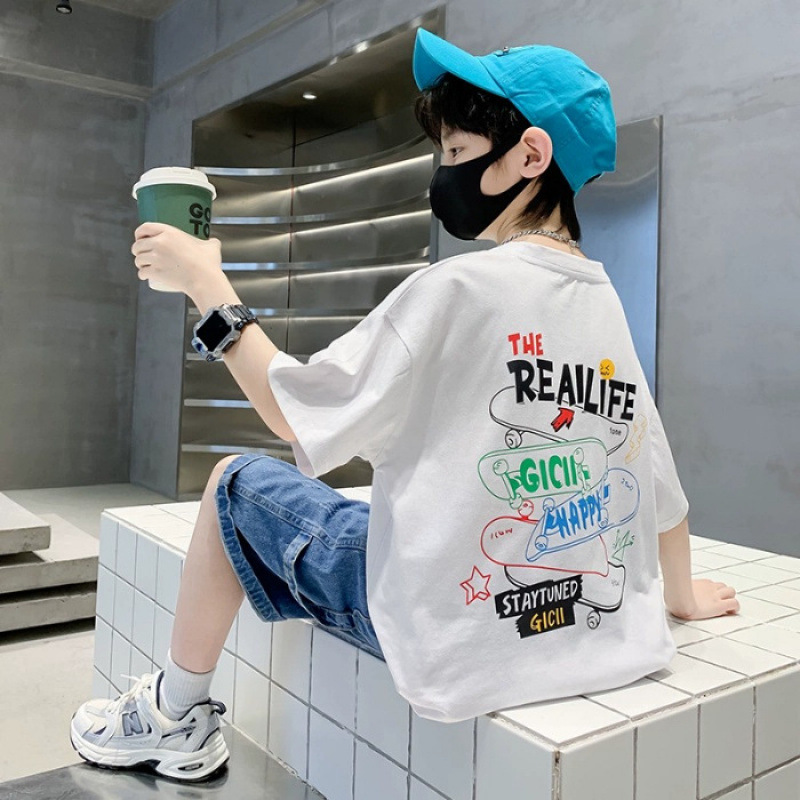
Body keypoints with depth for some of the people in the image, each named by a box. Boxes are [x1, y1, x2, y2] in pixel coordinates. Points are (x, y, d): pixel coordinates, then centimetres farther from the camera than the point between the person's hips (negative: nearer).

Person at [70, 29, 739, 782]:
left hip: (456, 638, -7)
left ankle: (175, 719, 25)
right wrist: (682, 592, 27)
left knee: (238, 482, 9)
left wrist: (206, 283, -3)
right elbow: (657, 475, 11)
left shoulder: (460, 287, -17)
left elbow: (294, 413, -13)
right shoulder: (605, 302, 4)